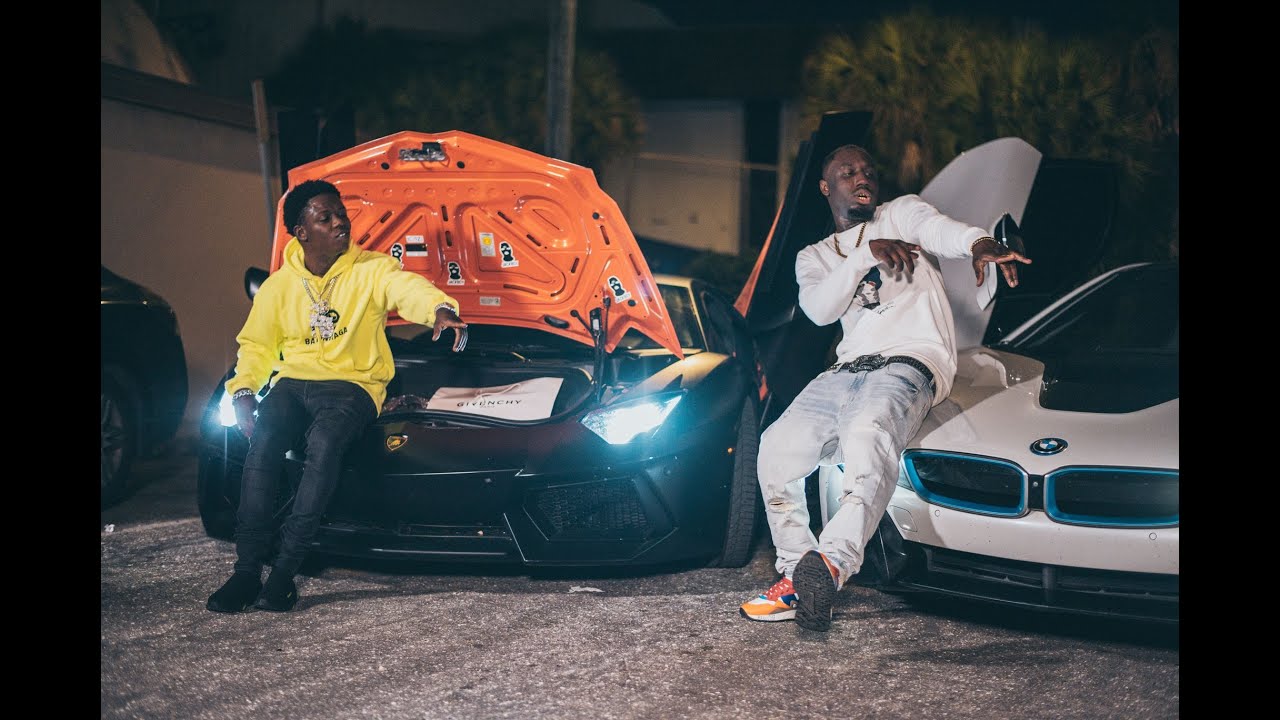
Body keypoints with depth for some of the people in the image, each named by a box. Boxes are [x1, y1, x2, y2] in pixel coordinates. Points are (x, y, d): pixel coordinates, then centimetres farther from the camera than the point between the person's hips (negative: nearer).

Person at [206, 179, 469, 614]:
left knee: (324, 443, -35)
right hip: (293, 381, 3)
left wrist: (441, 310, -41)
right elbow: (255, 346, 16)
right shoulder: (279, 286, 12)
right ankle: (247, 570, -27)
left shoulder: (372, 270, 2)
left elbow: (409, 287, -18)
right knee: (262, 442, -29)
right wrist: (242, 393, -3)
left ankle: (286, 569, -31)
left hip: (352, 383, -3)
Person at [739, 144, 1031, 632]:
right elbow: (819, 309, 1)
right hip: (847, 368, 5)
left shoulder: (901, 214, 16)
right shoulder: (814, 257, 25)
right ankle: (796, 576, -5)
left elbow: (939, 230, -10)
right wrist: (866, 253, -14)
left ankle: (834, 563, -50)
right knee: (777, 446, -13)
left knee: (867, 433, -35)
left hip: (910, 363, -5)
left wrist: (978, 243, -35)